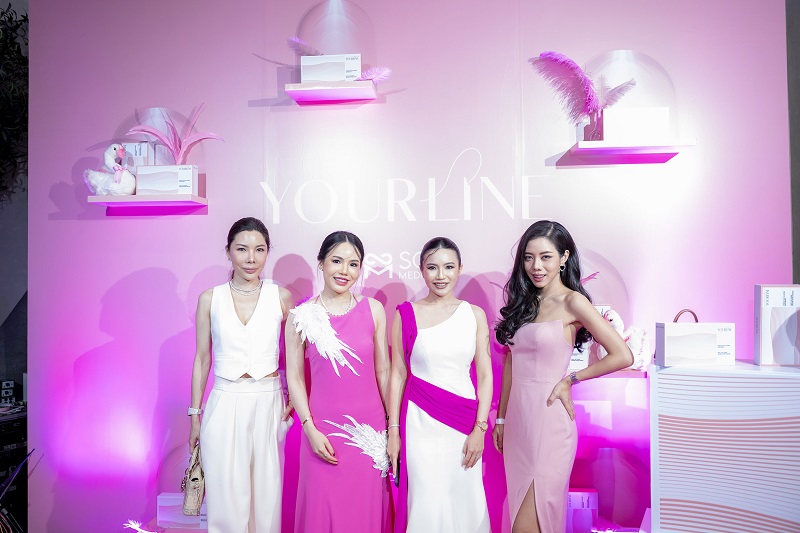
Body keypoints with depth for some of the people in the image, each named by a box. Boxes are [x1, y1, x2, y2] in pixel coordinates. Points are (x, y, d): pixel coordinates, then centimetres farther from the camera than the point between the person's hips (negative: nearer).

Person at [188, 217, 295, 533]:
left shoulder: (281, 297, 0)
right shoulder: (210, 299, 1)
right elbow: (202, 358, 6)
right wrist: (195, 415, 7)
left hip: (269, 403, 0)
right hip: (225, 404, 0)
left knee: (267, 493, 10)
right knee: (226, 496, 7)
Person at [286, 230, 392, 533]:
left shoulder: (374, 310, 0)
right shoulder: (302, 315, -4)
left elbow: (383, 371, 6)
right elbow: (294, 377, -1)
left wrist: (393, 425, 8)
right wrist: (310, 429, -7)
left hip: (369, 426, 1)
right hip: (324, 428, -1)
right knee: (323, 509, 10)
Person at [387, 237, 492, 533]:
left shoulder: (475, 314, 3)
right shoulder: (406, 314, -1)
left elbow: (485, 375, 3)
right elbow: (398, 374, 1)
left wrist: (479, 429, -3)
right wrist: (393, 430, -1)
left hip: (465, 419, 2)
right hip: (421, 420, -2)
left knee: (465, 501, 8)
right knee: (428, 504, 1)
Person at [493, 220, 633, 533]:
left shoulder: (573, 302, -9)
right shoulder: (522, 302, 10)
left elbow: (622, 356, -14)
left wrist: (570, 379, -9)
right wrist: (501, 418, 14)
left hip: (549, 420, -7)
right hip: (517, 420, 7)